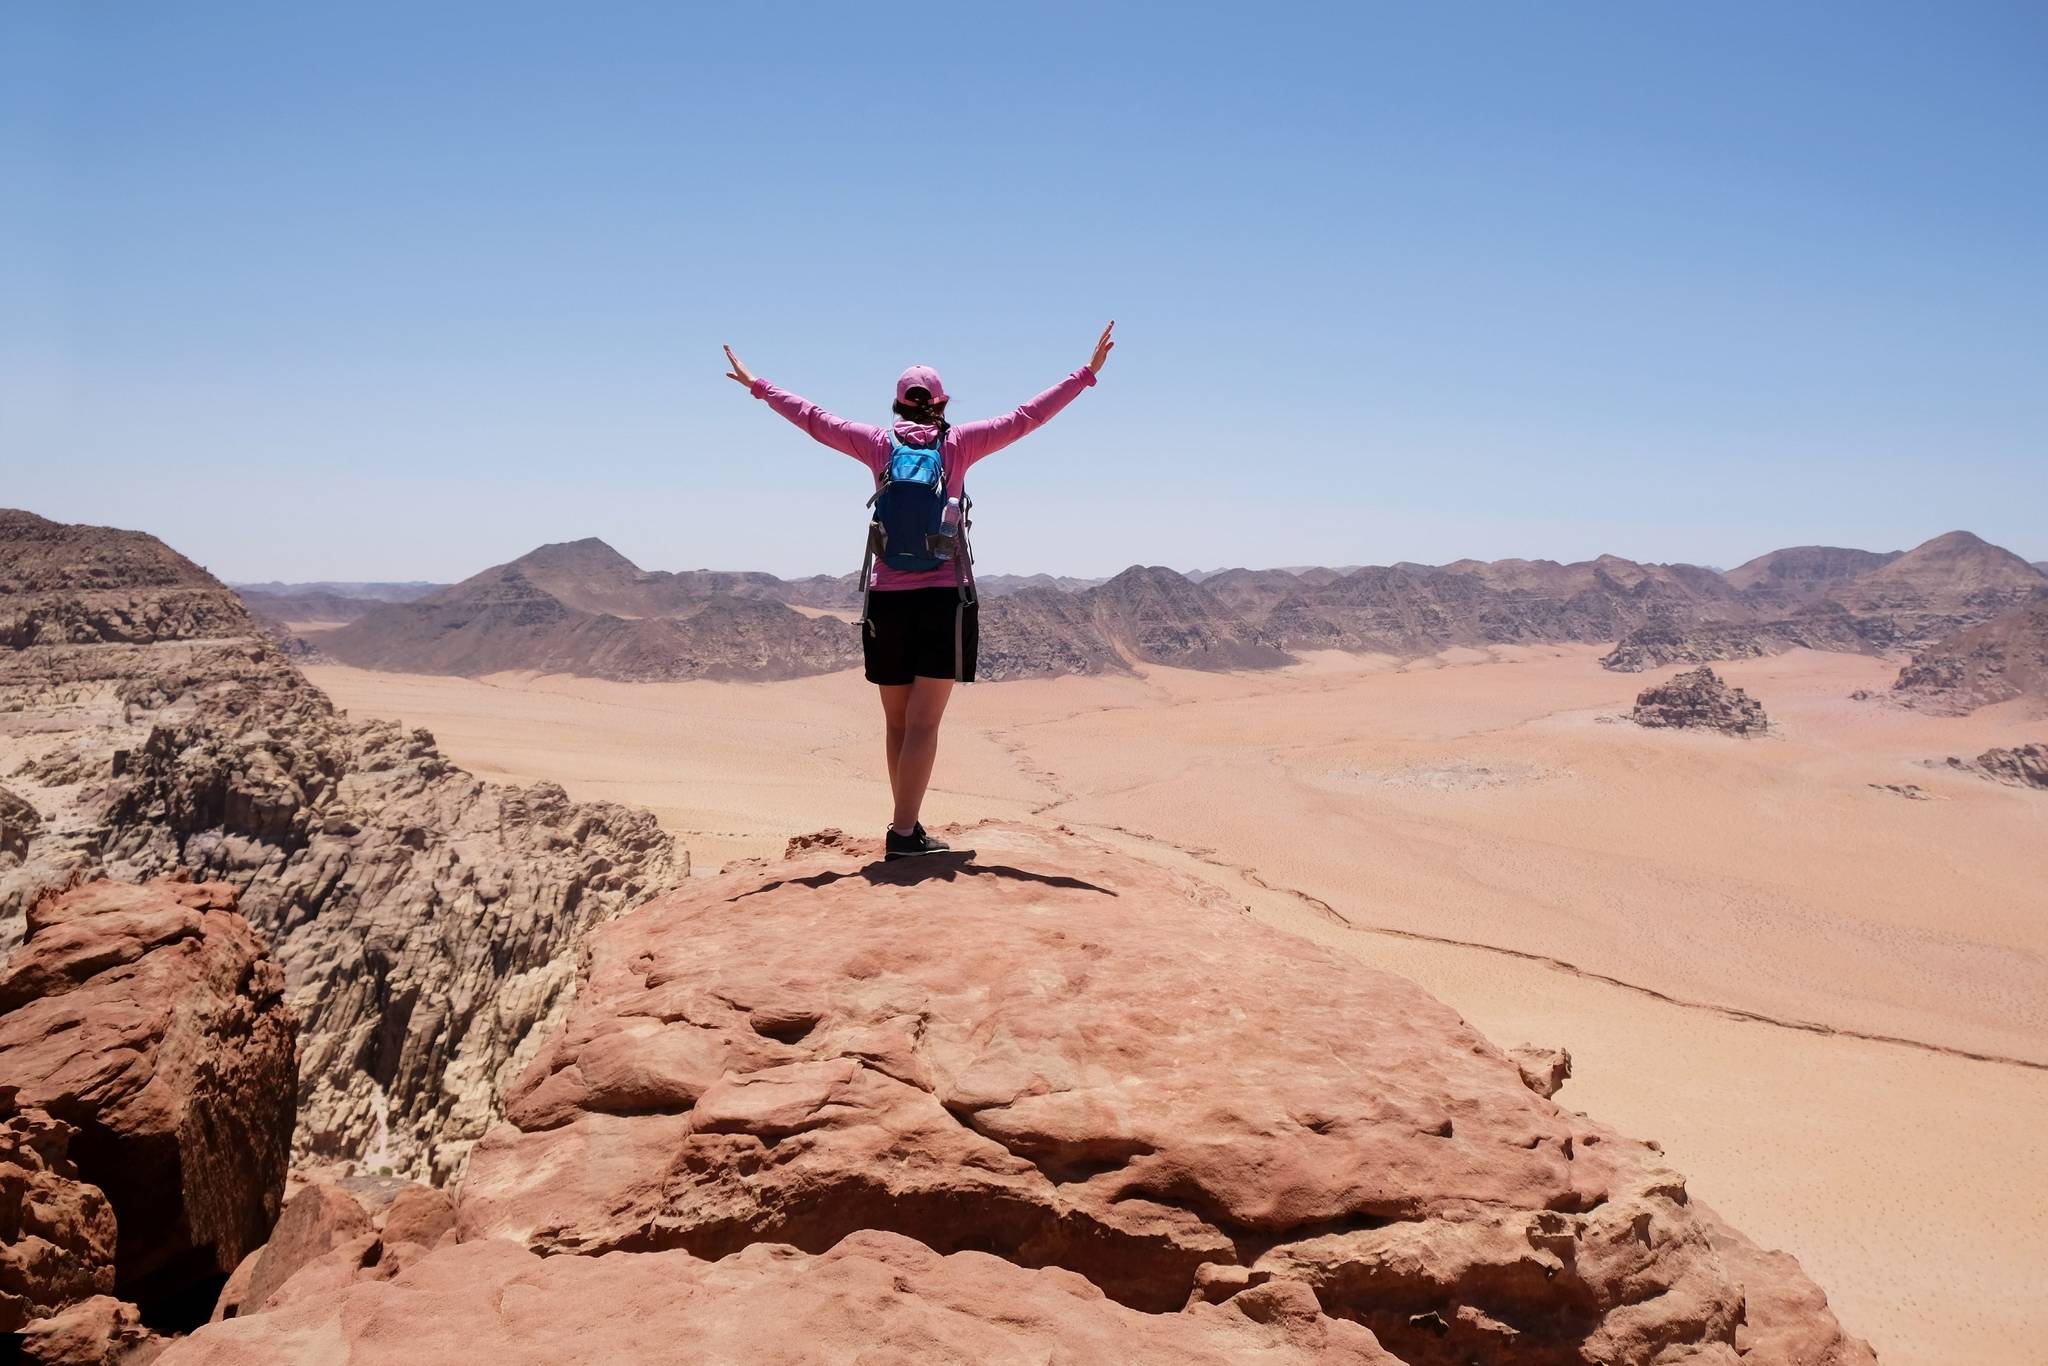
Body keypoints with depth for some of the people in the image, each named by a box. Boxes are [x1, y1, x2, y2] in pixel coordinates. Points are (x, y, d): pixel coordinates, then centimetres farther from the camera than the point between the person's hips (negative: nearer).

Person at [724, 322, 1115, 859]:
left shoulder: (879, 443, 6)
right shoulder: (959, 442, 1)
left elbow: (812, 418, 14)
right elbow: (1027, 416, 2)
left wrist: (756, 384, 28)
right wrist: (1088, 371, 7)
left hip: (887, 599, 3)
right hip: (943, 598, -3)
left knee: (897, 723, 12)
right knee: (923, 722, -5)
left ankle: (905, 825, 19)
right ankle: (904, 831, -10)